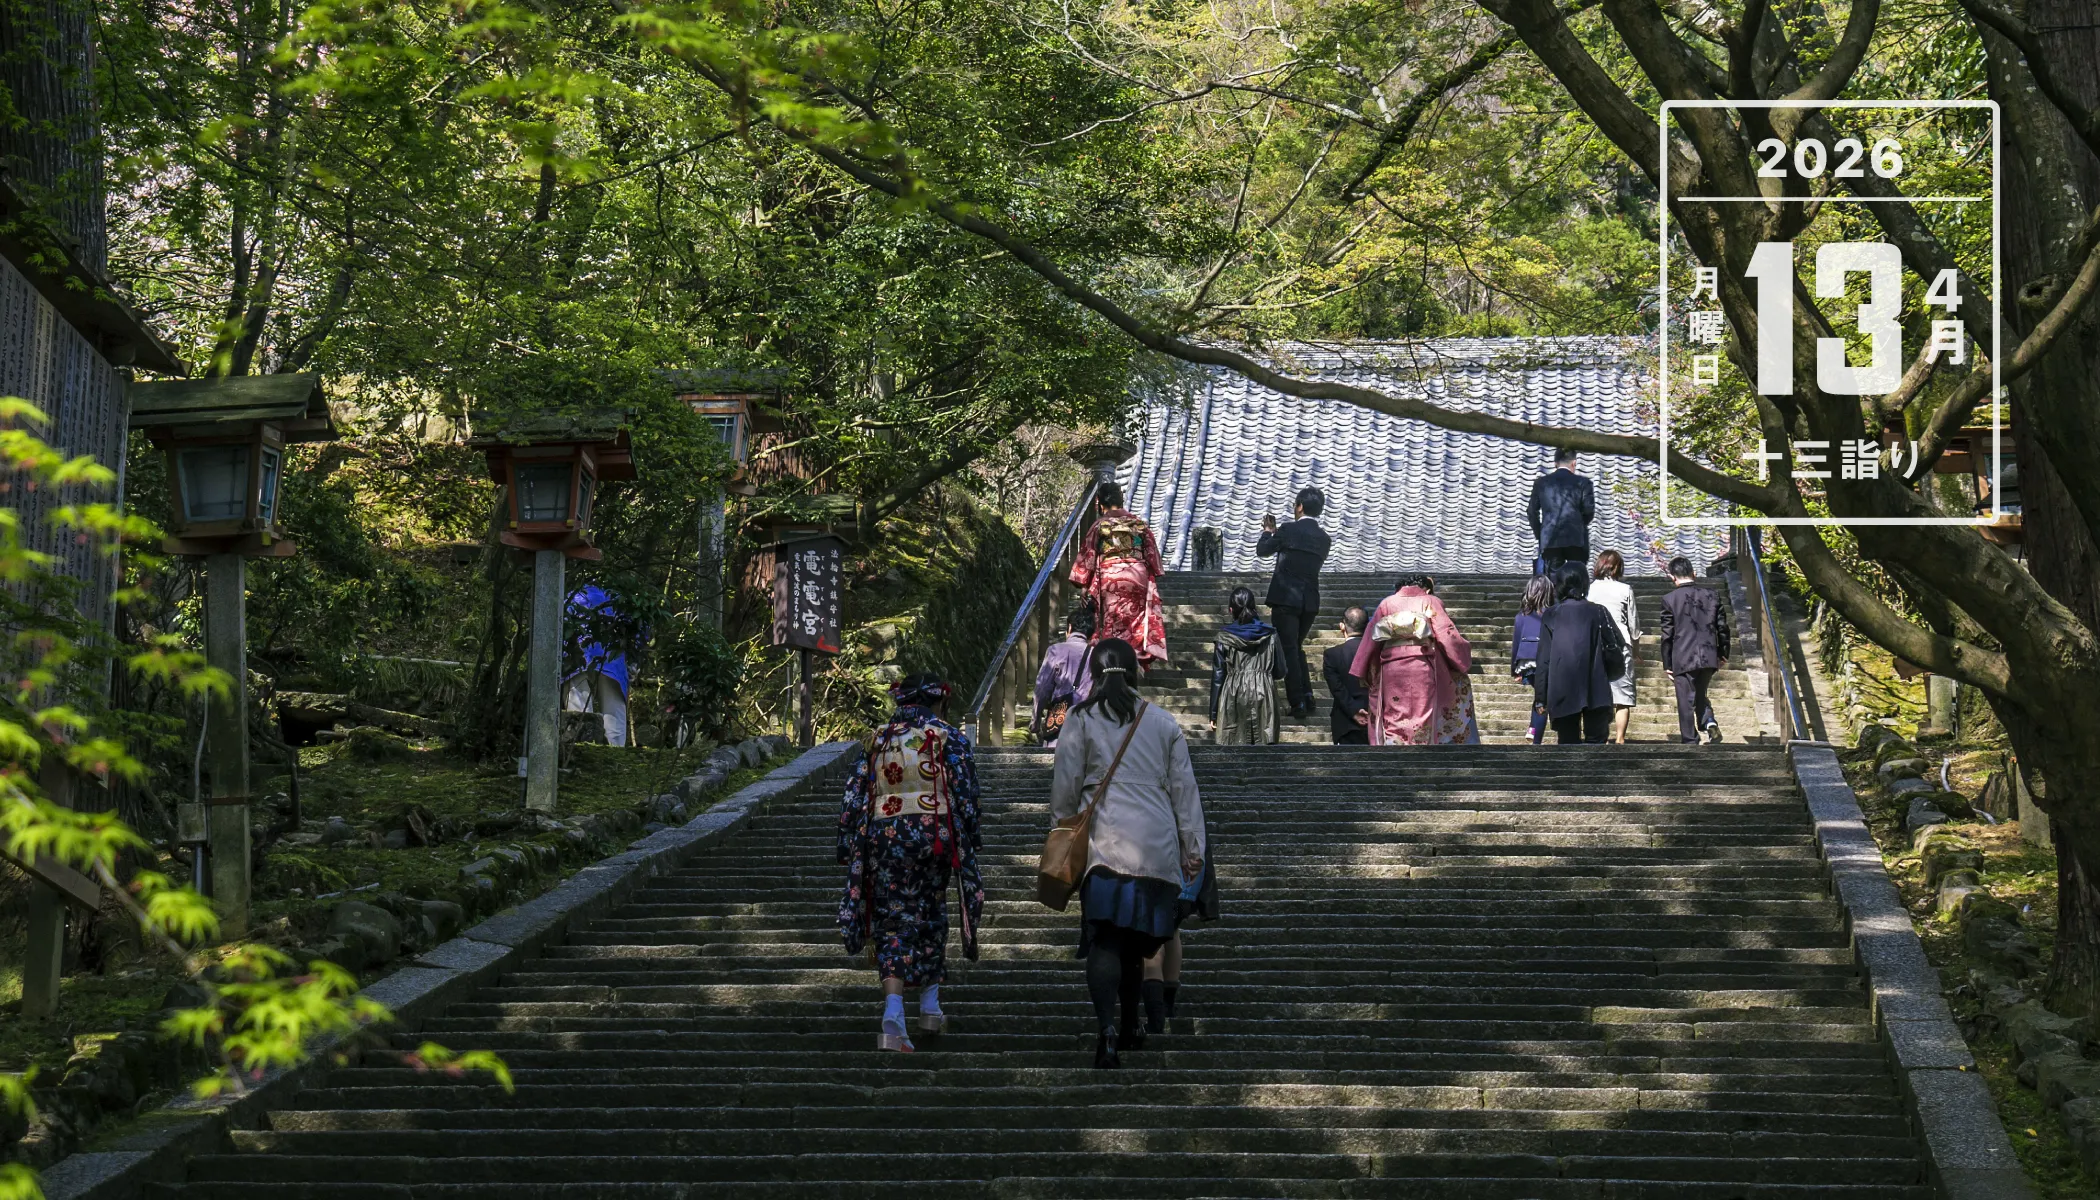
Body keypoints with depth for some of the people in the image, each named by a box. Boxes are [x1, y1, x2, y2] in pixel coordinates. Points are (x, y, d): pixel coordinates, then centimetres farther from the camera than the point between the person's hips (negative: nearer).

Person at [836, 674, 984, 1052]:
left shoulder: (878, 741, 12)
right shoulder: (947, 737, 3)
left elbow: (855, 797, 9)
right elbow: (964, 792, -3)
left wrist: (848, 848, 12)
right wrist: (970, 840, 3)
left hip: (883, 834, 1)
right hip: (933, 831, -1)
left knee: (893, 922, 0)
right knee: (932, 915, 18)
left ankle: (893, 1011, -19)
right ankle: (930, 1006, 22)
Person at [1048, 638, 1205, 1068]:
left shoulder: (1082, 719, 3)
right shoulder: (1164, 724, 12)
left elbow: (1065, 785, 3)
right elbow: (1184, 789, 12)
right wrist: (1193, 849, 16)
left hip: (1106, 842, -3)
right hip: (1158, 845, 3)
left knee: (1104, 939, -10)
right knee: (1135, 937, 16)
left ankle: (1107, 1029, -27)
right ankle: (1129, 1025, 24)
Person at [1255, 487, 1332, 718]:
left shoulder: (1288, 530, -9)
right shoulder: (1324, 539, 6)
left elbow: (1262, 550, 2)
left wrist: (1268, 532, 23)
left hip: (1286, 599, -5)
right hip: (1310, 601, 5)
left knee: (1289, 649, -2)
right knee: (1296, 647, 21)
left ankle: (1298, 703, -7)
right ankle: (1307, 696, 13)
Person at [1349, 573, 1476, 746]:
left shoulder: (1387, 603, 15)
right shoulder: (1431, 602, 9)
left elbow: (1370, 640, 11)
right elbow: (1448, 636, 3)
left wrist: (1363, 676, 15)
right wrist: (1463, 662, 16)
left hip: (1391, 671, 2)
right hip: (1423, 671, -2)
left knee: (1393, 726, 1)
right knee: (1423, 727, -1)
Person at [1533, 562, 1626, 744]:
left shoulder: (1551, 617, 1)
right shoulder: (1598, 613, -1)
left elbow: (1544, 659, 0)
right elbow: (1613, 649, 0)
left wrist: (1541, 697, 3)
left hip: (1562, 694, 1)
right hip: (1596, 693, -1)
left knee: (1567, 742, 6)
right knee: (1596, 740, 3)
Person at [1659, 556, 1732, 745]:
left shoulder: (1670, 599, -7)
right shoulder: (1712, 595, 3)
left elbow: (1667, 634, -4)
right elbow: (1722, 627, 7)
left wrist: (1667, 665, 3)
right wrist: (1723, 654, 18)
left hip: (1683, 659, -4)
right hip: (1709, 658, 4)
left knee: (1686, 702, 4)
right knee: (1700, 694, 21)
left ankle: (1690, 740, 3)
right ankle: (1709, 721, -5)